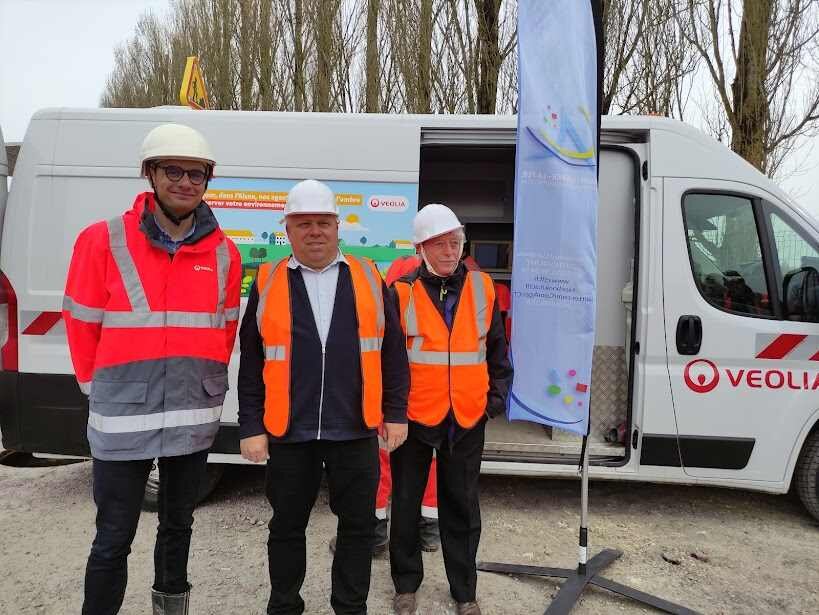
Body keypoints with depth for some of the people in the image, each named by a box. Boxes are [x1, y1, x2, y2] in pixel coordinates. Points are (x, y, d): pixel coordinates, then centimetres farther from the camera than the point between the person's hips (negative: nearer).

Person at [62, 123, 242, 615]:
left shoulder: (224, 253, 1)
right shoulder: (104, 241, -7)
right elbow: (82, 325, -1)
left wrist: (202, 384, 8)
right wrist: (100, 388, 5)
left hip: (194, 417, 3)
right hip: (123, 416, -3)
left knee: (178, 524, 20)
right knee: (114, 539, 6)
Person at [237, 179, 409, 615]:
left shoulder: (369, 280, 4)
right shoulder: (267, 283, 2)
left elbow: (392, 354, 6)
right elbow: (251, 364, 2)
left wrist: (395, 412, 3)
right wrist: (251, 426, -1)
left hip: (354, 430, 1)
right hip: (288, 432, 0)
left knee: (358, 525, 12)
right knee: (287, 527, 15)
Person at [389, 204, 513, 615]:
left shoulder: (482, 288, 2)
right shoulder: (402, 292, -8)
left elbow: (497, 349, 11)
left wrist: (497, 396, 7)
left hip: (467, 420, 2)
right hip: (412, 416, -2)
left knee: (462, 508, 15)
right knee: (406, 504, 14)